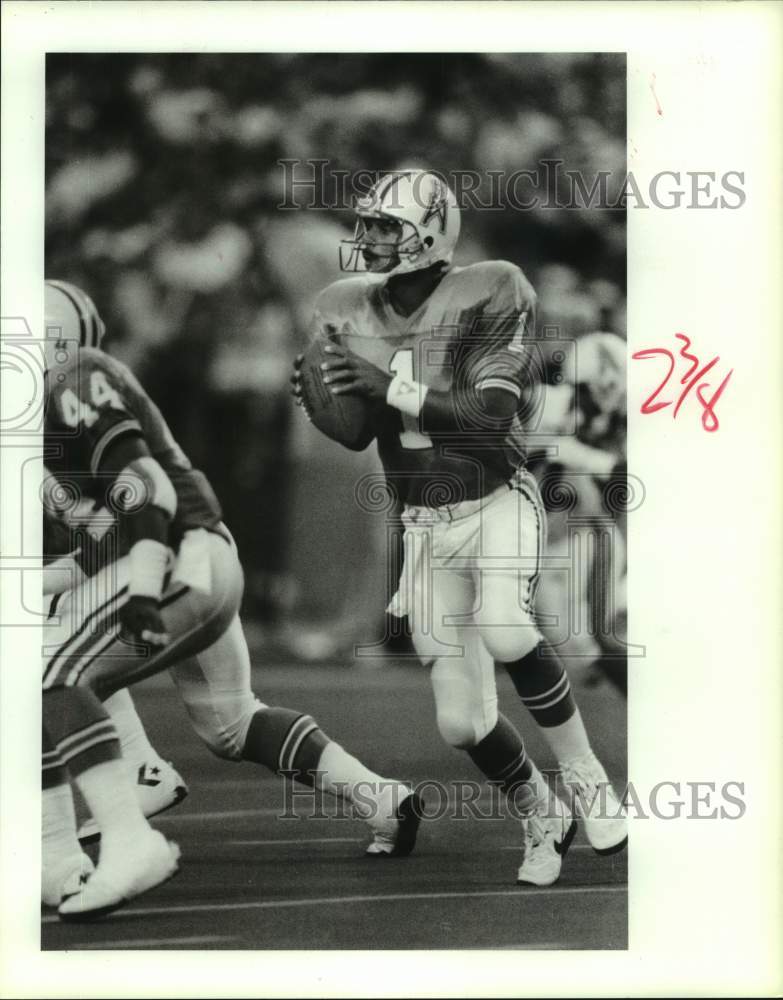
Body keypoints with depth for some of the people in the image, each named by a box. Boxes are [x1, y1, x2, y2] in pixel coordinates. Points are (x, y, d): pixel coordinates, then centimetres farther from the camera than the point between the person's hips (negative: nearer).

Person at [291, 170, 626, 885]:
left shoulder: (488, 296, -13)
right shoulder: (348, 312, 2)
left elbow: (490, 418, -22)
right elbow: (355, 437, 8)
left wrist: (393, 389, -29)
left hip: (497, 501, -5)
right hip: (426, 524, 5)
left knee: (504, 631, -35)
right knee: (462, 723, 0)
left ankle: (583, 774, -15)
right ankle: (542, 817, 26)